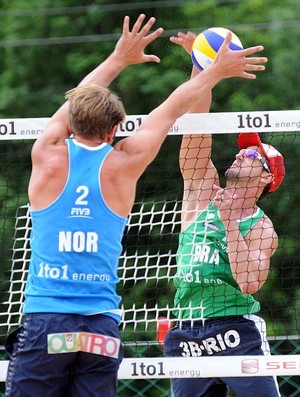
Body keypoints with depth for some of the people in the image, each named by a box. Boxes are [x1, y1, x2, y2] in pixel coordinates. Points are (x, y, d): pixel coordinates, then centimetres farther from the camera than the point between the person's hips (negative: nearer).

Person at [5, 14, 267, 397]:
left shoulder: (49, 157, 3)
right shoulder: (121, 166, 4)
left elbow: (77, 102, 22)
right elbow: (172, 109, 18)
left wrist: (119, 59, 35)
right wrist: (217, 70, 30)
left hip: (44, 322, -1)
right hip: (101, 328, 1)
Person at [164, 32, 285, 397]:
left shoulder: (261, 228, 0)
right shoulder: (202, 192, 12)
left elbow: (250, 283, -16)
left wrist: (230, 223, -15)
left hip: (237, 334, -4)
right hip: (186, 337, 4)